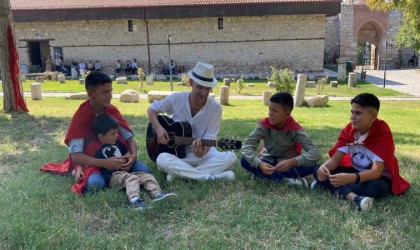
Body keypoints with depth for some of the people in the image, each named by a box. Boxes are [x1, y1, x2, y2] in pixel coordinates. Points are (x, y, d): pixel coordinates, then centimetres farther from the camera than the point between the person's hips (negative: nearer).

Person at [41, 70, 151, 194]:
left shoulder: (112, 110, -5)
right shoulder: (80, 116, -20)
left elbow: (129, 137, -2)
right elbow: (75, 155, -23)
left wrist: (133, 155, -25)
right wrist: (105, 163, -37)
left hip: (113, 155, 4)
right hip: (90, 160, -4)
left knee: (144, 171, -19)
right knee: (96, 183, -36)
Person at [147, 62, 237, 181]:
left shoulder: (215, 108, -11)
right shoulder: (176, 99, -8)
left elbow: (208, 140, -13)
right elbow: (152, 109, 7)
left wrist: (201, 152, -35)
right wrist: (158, 128, -11)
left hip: (202, 154, 1)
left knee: (230, 157, -27)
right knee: (162, 159, -35)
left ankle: (179, 173, -27)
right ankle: (212, 177, -29)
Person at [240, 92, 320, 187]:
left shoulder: (295, 129, -22)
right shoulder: (264, 125, -18)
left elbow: (315, 152, -30)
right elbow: (246, 146, -25)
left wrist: (292, 162, -46)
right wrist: (259, 164, -43)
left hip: (287, 163, -1)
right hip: (268, 161, 1)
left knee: (310, 165, -29)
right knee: (245, 161, -27)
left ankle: (264, 175, -24)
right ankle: (287, 179, -29)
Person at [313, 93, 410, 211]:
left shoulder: (383, 134, -23)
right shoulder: (349, 129, -8)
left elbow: (376, 172, -32)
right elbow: (335, 159, -12)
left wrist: (349, 178, -49)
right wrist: (323, 168, -36)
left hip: (379, 176, -5)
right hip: (356, 171, 5)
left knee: (376, 187, -40)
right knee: (319, 172, -18)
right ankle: (354, 197, -37)